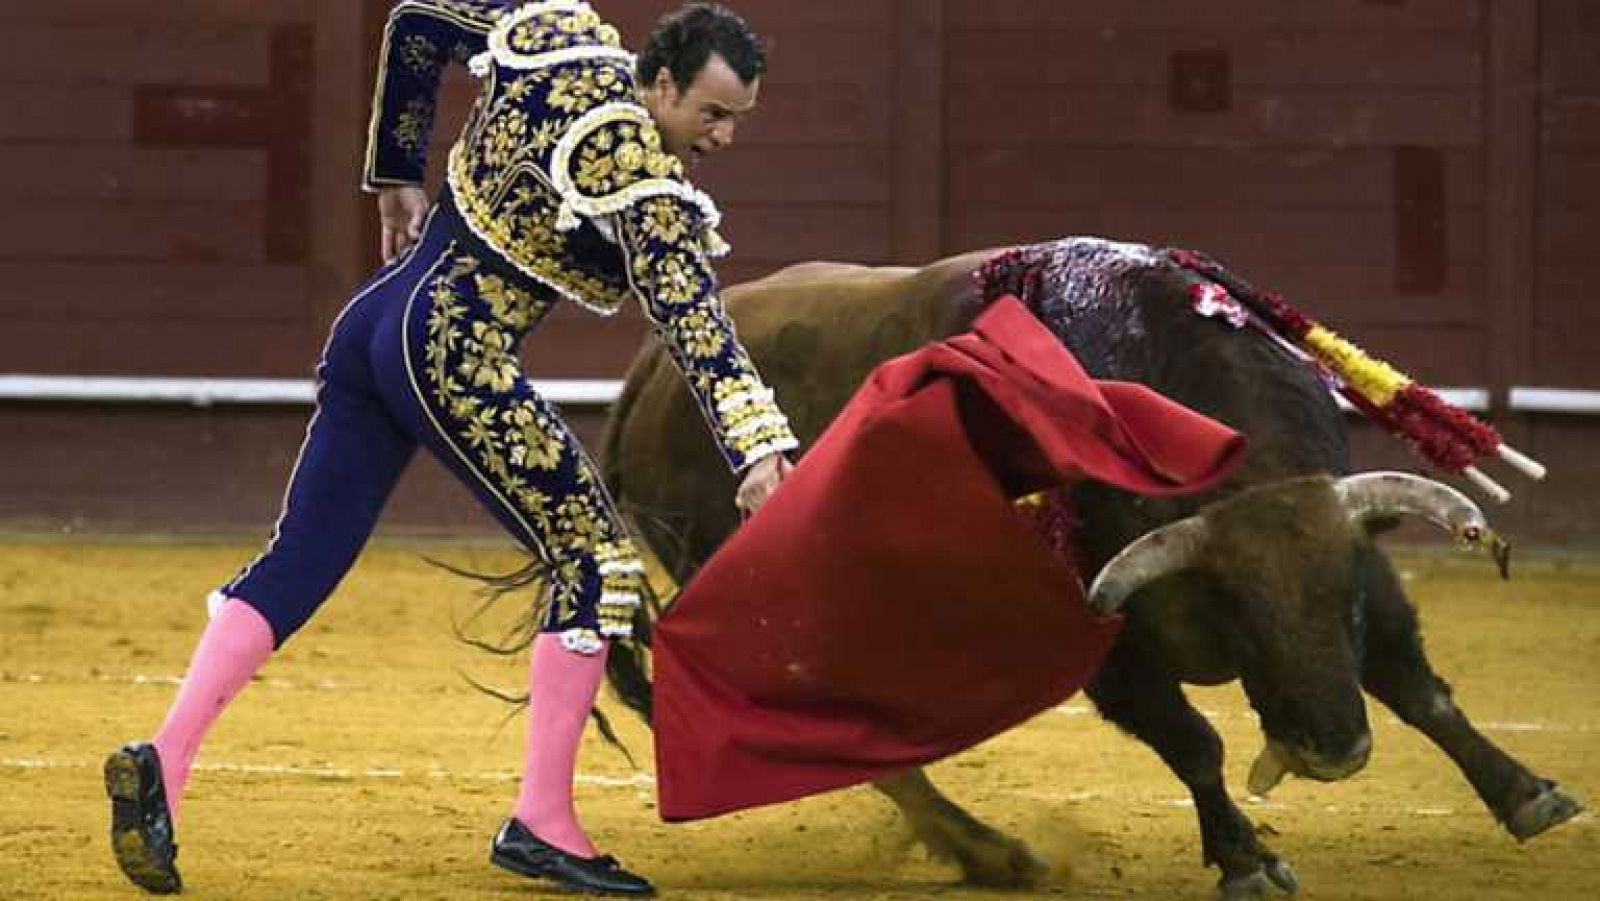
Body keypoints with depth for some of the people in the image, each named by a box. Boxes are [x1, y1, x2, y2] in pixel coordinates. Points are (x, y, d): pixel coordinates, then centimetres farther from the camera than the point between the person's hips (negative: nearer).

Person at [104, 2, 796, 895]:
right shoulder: (636, 167, -14)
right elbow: (688, 313, -26)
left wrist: (397, 176, 31)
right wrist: (761, 447, -35)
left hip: (372, 322, 9)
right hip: (450, 353, -8)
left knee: (300, 562, 7)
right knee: (599, 560, -1)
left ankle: (166, 759, -7)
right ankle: (540, 823, -1)